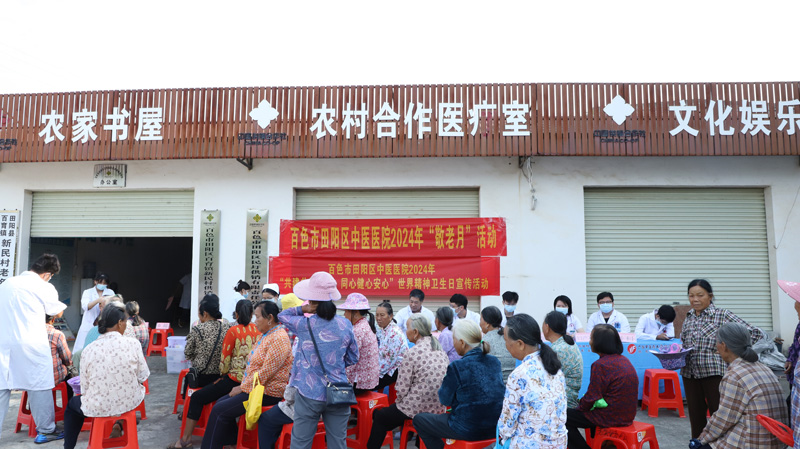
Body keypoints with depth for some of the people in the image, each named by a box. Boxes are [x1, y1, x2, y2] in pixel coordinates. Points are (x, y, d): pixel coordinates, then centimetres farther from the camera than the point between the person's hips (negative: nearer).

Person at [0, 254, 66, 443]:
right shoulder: (44, 287, -4)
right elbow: (57, 313, 10)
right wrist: (60, 307, 32)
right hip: (30, 344, -5)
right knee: (39, 387, 5)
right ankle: (45, 431, 14)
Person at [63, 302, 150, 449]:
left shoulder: (89, 350, -14)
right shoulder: (133, 344, -16)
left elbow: (84, 388, -7)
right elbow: (143, 376, -6)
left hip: (97, 408, 0)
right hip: (130, 403, 1)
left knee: (72, 404, 32)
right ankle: (121, 425, 48)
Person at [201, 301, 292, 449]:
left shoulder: (279, 339, -21)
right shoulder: (265, 334, 12)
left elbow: (265, 373, -23)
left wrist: (243, 388, -14)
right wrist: (243, 385, 7)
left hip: (267, 392, -10)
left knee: (219, 410, -9)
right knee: (221, 403, 7)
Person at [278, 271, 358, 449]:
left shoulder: (304, 324, -10)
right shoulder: (345, 324, -3)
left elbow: (282, 315, 12)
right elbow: (353, 358, 8)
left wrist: (303, 310, 11)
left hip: (309, 395, -2)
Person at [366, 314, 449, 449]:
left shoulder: (412, 353, -18)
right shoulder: (441, 351, 4)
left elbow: (402, 388, -16)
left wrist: (398, 401, 6)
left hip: (416, 408, -7)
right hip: (438, 408, 7)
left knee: (379, 417, 17)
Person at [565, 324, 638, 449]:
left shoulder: (601, 365, -21)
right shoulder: (623, 360, 5)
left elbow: (592, 398, -17)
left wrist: (579, 407, 3)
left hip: (611, 417, -9)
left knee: (564, 416, 0)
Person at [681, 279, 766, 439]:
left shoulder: (722, 315, -7)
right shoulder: (688, 318, 10)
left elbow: (756, 333, -11)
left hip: (715, 373, -5)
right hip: (690, 375, 5)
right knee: (696, 419, 11)